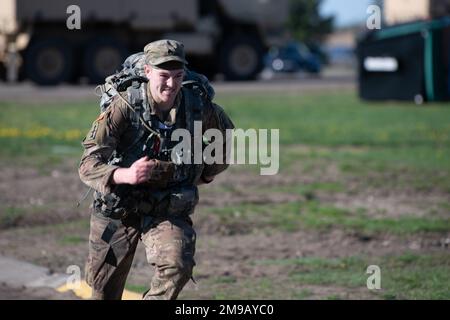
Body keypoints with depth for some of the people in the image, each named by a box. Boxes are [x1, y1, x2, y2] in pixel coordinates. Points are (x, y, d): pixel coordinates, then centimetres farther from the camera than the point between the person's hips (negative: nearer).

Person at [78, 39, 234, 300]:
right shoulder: (125, 107, -21)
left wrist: (205, 174, 10)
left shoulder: (198, 107, -12)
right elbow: (88, 165, -27)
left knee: (178, 265, -28)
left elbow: (226, 133, 13)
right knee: (104, 290, 13)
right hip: (118, 209, -1)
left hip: (169, 212, 1)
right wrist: (124, 175, -45)